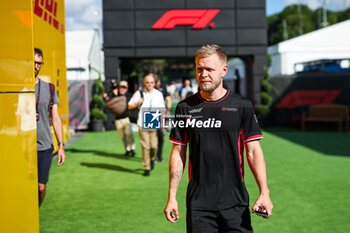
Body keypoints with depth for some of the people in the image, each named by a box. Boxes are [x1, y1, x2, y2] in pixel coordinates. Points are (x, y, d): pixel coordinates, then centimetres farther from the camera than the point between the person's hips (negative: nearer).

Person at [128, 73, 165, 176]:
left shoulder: (158, 94, 10)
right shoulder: (139, 93, 5)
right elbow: (129, 106, 9)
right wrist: (137, 104, -11)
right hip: (143, 124, -1)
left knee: (154, 146, -5)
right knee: (145, 146, -4)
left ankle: (152, 158, 28)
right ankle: (146, 168, 6)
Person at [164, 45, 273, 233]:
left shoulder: (242, 106, 0)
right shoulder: (185, 108, 4)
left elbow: (253, 151, 0)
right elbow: (178, 153, 7)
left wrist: (264, 192, -10)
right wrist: (172, 196, 3)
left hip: (235, 202, -1)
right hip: (198, 204, 1)